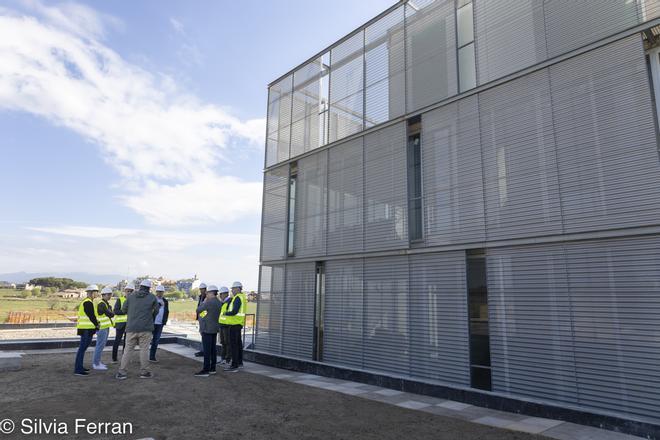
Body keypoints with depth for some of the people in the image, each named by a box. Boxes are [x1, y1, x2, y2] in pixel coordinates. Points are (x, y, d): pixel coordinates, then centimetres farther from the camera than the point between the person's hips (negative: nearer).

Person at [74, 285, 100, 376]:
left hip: (85, 328, 11)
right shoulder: (88, 303, -16)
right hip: (87, 329, -11)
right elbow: (91, 316, -18)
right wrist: (97, 325, -8)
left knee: (83, 348, 17)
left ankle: (79, 367, 26)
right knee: (82, 348, -7)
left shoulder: (85, 302, 18)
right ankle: (78, 370, -4)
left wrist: (96, 322, 14)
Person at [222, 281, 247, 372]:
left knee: (233, 344, -7)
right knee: (238, 343, 17)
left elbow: (234, 312, -24)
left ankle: (234, 366, -5)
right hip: (238, 323, 11)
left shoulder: (238, 298, -17)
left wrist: (226, 313, -8)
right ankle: (239, 363, 27)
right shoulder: (242, 297, 14)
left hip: (235, 324, -10)